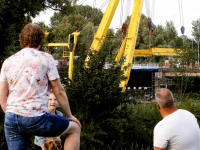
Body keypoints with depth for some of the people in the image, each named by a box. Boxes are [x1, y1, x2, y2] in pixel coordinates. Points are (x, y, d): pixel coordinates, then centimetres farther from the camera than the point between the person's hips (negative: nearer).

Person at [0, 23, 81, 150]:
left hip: (10, 119, 5)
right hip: (35, 119, -5)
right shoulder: (46, 59, -3)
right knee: (74, 128, 15)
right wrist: (70, 116, 11)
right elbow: (59, 91, -1)